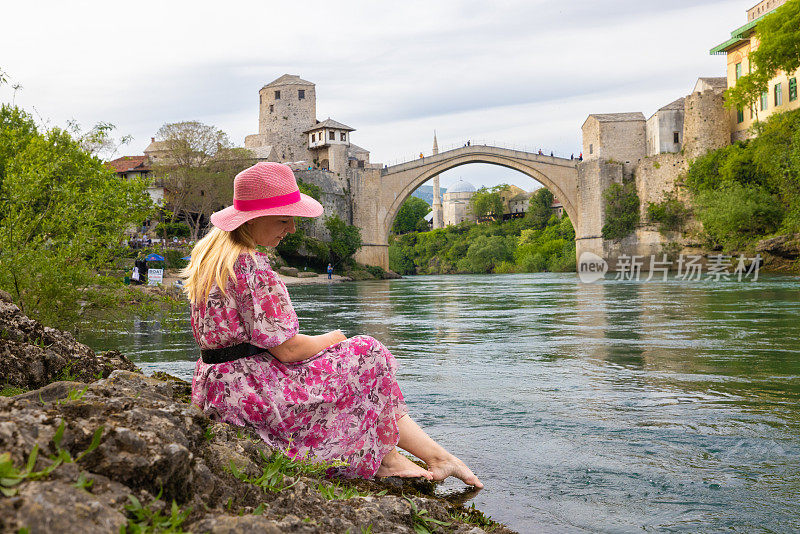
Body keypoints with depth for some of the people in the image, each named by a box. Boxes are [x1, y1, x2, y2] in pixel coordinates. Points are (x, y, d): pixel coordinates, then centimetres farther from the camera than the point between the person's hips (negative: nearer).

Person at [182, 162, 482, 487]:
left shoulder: (210, 251, 10)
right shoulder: (251, 266, -22)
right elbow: (288, 349, -21)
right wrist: (331, 338, 1)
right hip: (253, 394, -10)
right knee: (367, 354, 0)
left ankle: (437, 455, 13)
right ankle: (381, 458, 15)